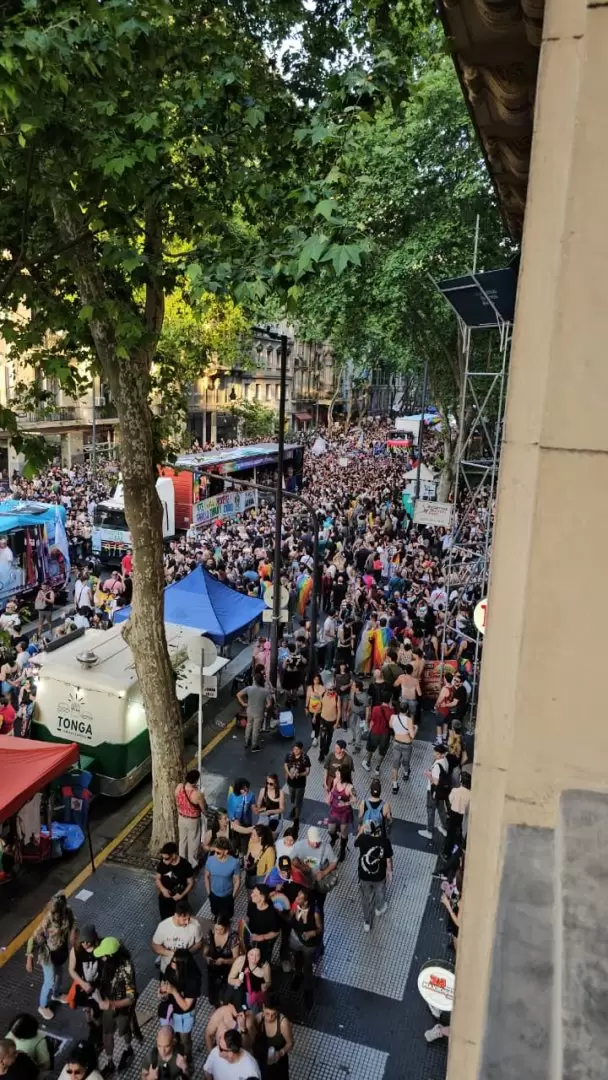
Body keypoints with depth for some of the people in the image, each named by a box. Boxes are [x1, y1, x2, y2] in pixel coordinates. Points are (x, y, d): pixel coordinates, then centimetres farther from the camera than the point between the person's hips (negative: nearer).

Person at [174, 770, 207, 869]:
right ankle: (192, 864, 38)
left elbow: (177, 803, 0)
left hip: (181, 818, 5)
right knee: (193, 842, 19)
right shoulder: (197, 794, -34)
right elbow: (204, 810, -17)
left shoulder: (179, 787, -19)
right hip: (193, 821, -5)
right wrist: (202, 797, -2)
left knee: (182, 840, 27)